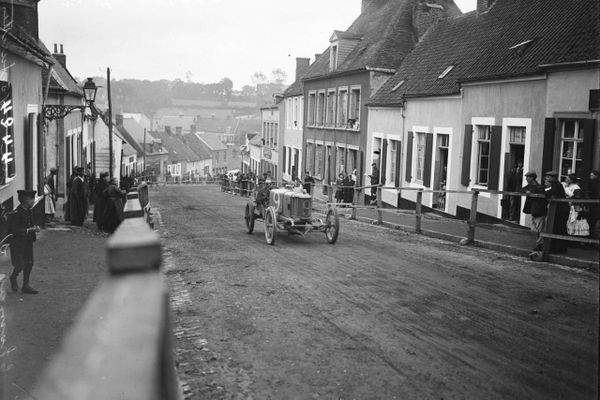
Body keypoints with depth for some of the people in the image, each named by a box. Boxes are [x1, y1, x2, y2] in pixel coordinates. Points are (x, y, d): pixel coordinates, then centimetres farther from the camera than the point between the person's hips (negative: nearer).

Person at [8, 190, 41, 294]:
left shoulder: (29, 211, 6)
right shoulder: (15, 214, -19)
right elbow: (14, 230, -21)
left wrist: (35, 228, -4)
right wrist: (29, 229, -23)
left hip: (28, 242, 8)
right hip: (18, 243, -7)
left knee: (29, 264, 8)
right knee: (20, 265, -4)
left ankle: (26, 286, 19)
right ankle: (13, 278, 29)